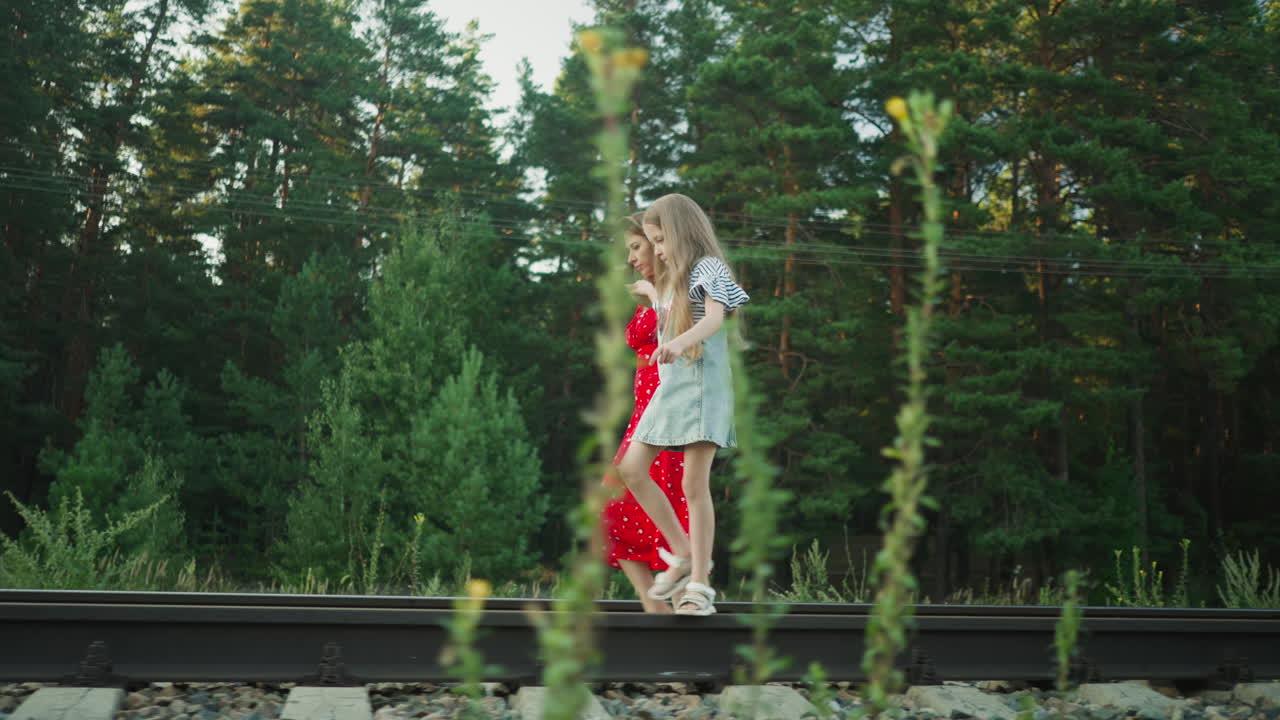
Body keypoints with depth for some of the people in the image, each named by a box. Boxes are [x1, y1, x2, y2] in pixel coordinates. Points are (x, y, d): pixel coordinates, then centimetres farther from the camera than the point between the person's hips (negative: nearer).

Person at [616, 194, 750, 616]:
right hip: (669, 386, 9)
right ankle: (683, 554, 11)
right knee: (631, 469, 2)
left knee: (695, 485, -9)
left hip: (702, 383, -9)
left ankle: (700, 584, -2)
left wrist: (681, 341, -41)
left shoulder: (709, 268, -5)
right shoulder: (671, 281, 22)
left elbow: (715, 316, -25)